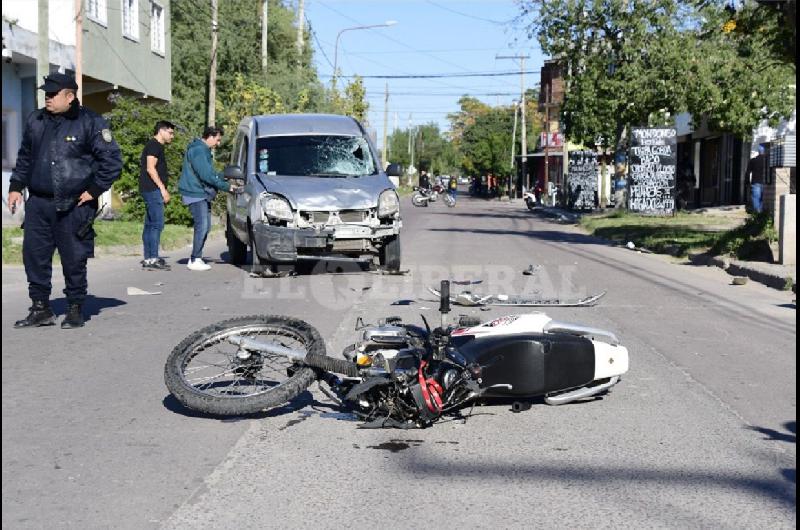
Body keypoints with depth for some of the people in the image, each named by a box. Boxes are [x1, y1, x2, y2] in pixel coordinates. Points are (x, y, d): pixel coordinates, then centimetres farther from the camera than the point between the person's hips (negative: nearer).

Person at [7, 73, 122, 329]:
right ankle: (40, 309, 15)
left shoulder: (90, 123, -5)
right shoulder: (35, 121, 11)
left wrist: (94, 190, -6)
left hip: (74, 206, -5)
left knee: (74, 260, 2)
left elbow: (112, 161, -4)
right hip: (37, 204, 5)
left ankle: (75, 310, 16)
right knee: (34, 256, 4)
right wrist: (16, 186, 16)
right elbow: (25, 157, 23)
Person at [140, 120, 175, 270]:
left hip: (150, 190, 11)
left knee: (150, 224, 10)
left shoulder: (156, 146, 22)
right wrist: (162, 188, -19)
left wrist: (162, 190, 21)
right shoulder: (154, 145, -9)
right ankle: (153, 259, -16)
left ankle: (148, 258, 12)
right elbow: (150, 168, -18)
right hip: (153, 190, -11)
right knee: (157, 224, -13)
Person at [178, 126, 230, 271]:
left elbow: (210, 173, 24)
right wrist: (226, 187, -16)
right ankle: (195, 260, -9)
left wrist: (225, 181, 14)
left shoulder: (204, 150, 19)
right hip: (195, 193, -11)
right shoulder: (198, 150, -15)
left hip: (203, 194, 11)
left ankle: (197, 258, 17)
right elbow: (206, 175, -21)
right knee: (201, 226, -13)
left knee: (205, 226, 11)